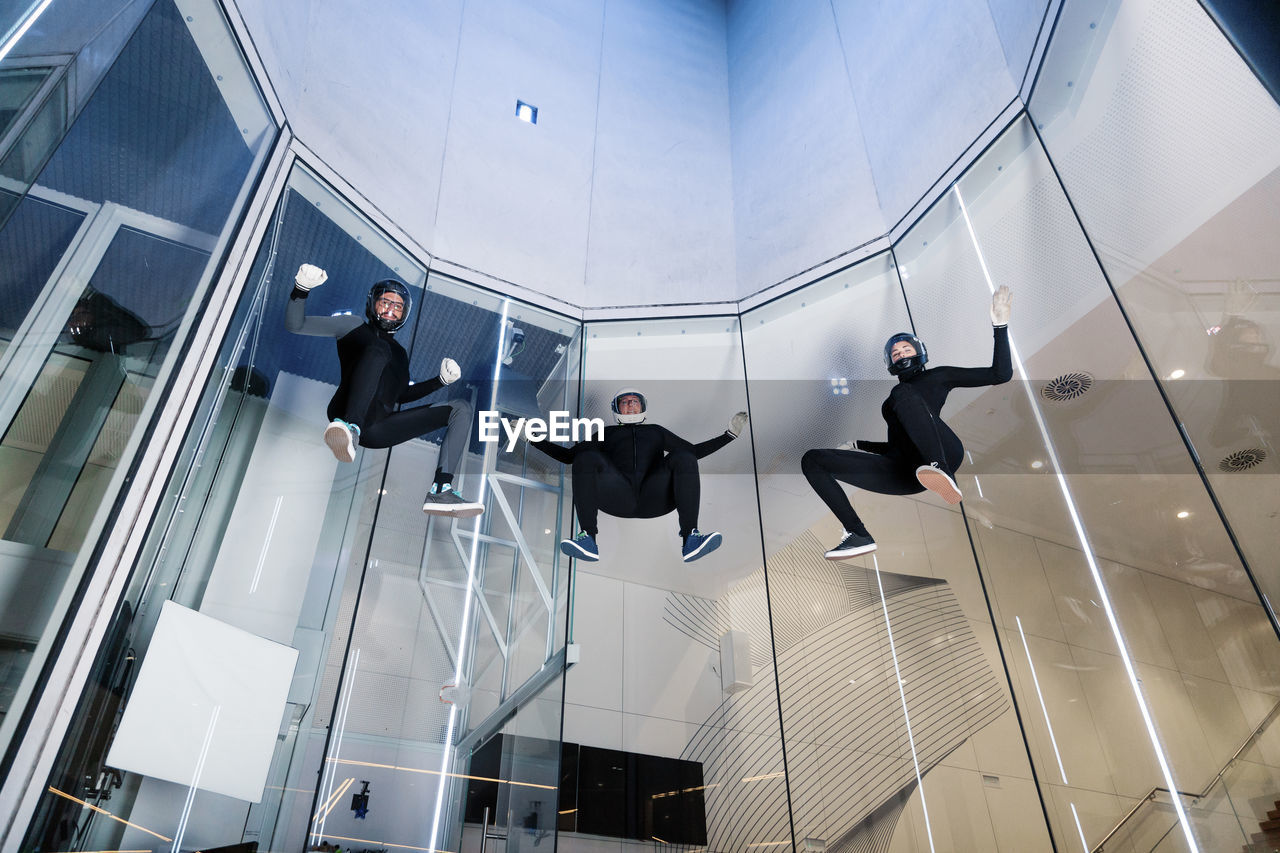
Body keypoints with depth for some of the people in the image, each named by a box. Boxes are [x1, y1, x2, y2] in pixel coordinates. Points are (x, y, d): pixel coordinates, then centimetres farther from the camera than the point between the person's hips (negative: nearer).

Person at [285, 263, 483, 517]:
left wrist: (441, 380, 22)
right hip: (346, 413, -5)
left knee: (461, 407, -2)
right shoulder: (353, 326, 19)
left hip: (377, 429, 5)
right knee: (378, 349, -26)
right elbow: (295, 325, 13)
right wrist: (301, 290, -5)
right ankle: (349, 429, -50)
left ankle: (440, 492, -25)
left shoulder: (399, 353, 34)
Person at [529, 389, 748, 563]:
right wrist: (534, 439, 23)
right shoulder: (607, 433, 36)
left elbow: (695, 451, 35)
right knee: (586, 457, -27)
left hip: (654, 500, 1)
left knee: (683, 458, -26)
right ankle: (588, 540, -41)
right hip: (617, 499, -1)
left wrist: (730, 434, 29)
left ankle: (690, 540, -42)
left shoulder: (655, 431, 38)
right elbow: (568, 456, 31)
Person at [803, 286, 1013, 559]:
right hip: (907, 475, 5)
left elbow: (1000, 374, 16)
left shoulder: (937, 377, 24)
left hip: (943, 453, -5)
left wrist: (1000, 324, 11)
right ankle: (858, 535, -20)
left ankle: (941, 472, -50)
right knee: (812, 459, -4)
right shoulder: (891, 399, 36)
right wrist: (857, 445, 28)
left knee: (903, 393, -29)